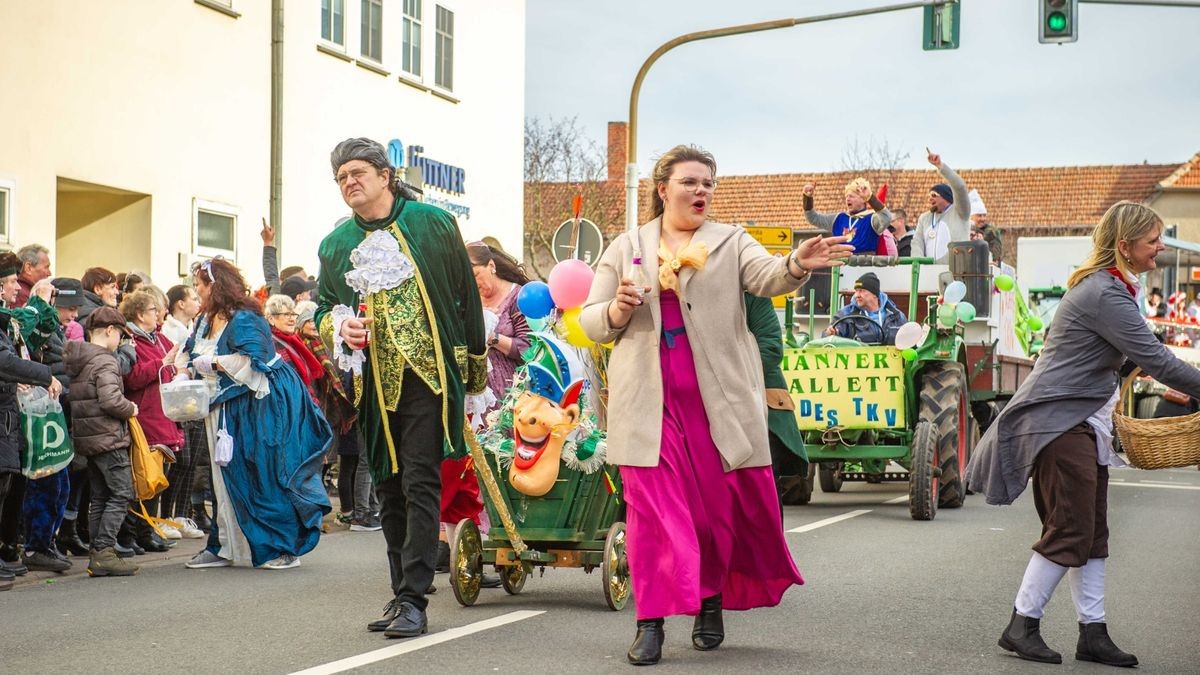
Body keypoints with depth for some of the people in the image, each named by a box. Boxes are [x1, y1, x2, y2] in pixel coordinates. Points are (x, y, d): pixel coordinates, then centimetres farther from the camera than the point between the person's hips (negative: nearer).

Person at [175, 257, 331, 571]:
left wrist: (211, 363, -21)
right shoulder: (206, 321, 10)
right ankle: (223, 547, 19)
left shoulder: (244, 319, -17)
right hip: (227, 412, 9)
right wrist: (183, 371, -1)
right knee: (226, 479, 11)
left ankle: (285, 548, 1)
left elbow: (251, 359, -29)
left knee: (266, 477, -6)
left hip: (260, 408, -9)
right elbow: (188, 353, 20)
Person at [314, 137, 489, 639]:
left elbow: (466, 297, 6)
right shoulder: (335, 245, 11)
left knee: (420, 485, -9)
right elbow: (323, 310, 19)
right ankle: (403, 594, 19)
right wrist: (338, 325, -6)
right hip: (374, 385, 5)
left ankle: (413, 600, -9)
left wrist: (476, 375, 8)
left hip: (428, 376, -5)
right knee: (389, 490, 10)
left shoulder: (432, 224, 1)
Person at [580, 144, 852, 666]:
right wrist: (618, 309, -11)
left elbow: (767, 276, -13)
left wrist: (797, 266, -36)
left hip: (718, 401, 0)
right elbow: (590, 323, 12)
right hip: (649, 402, 0)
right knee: (654, 508, -3)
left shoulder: (731, 243, 7)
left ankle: (711, 602, 24)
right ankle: (651, 621, 1)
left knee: (723, 505, 4)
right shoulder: (625, 249, 11)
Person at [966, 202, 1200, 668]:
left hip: (1085, 420, 10)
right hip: (1060, 421, -10)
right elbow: (1156, 360, -21)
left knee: (1092, 532, 8)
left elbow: (1133, 356, 24)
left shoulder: (1110, 287, 13)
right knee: (1070, 531, -7)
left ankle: (1093, 633, 11)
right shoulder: (1105, 294, -20)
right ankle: (1021, 626, 2)